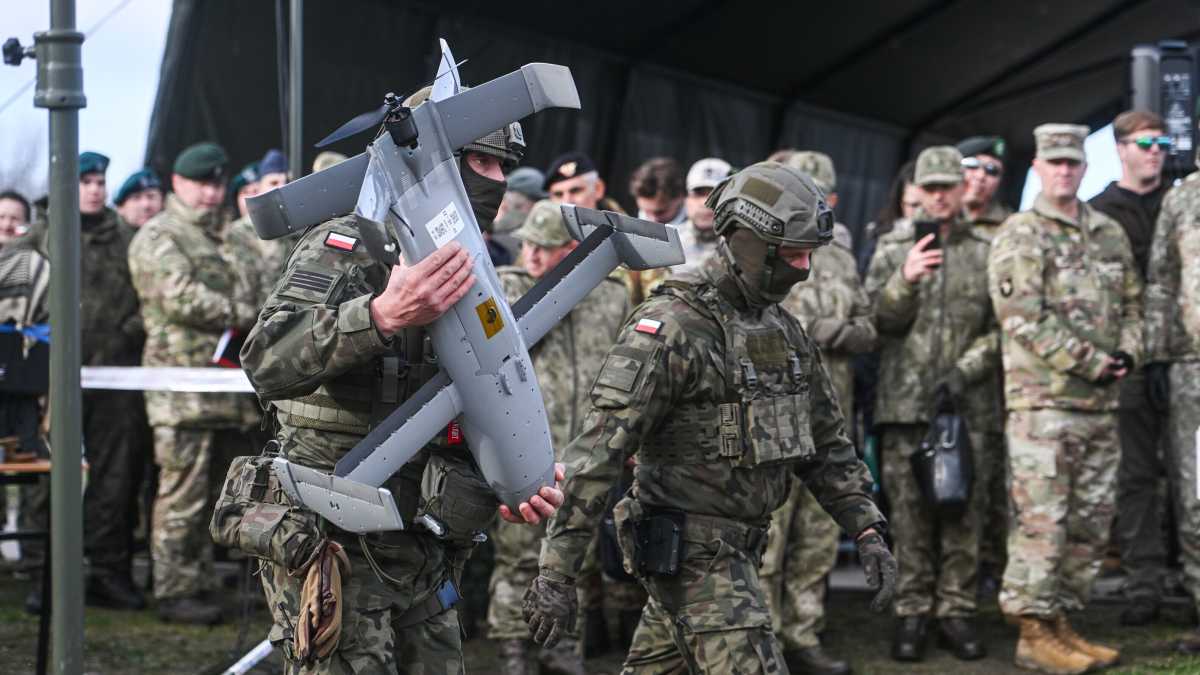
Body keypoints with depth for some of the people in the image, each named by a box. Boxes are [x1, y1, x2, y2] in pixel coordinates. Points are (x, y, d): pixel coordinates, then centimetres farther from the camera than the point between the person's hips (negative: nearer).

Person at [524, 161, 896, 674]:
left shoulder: (783, 330, 11)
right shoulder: (670, 329, -17)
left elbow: (826, 443, 19)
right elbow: (598, 453, -20)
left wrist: (868, 531, 8)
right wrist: (557, 572, -22)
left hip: (737, 548, 9)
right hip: (690, 551, -9)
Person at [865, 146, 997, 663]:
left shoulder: (984, 255, 8)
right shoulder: (892, 252, 9)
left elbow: (998, 330, 4)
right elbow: (877, 322, 2)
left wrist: (964, 371, -10)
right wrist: (905, 281, -14)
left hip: (965, 404, 0)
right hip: (904, 403, 0)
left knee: (963, 511, 2)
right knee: (909, 515, 0)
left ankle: (956, 612, 8)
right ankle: (912, 614, 6)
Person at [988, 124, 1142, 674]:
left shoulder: (1111, 235, 15)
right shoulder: (1019, 236, -6)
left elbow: (1132, 303, 20)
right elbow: (1024, 319, -14)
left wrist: (1127, 352, -1)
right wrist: (1093, 363, -16)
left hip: (1101, 403, 7)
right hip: (1043, 401, -7)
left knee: (1090, 521, 9)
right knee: (1041, 520, -8)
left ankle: (1061, 622, 18)